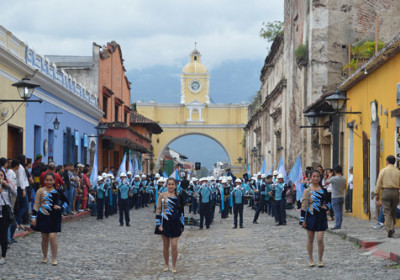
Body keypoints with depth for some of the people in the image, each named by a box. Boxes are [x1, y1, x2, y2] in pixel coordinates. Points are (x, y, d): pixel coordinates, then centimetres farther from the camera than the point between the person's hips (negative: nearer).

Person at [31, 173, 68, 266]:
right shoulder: (41, 191, 0)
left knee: (52, 236, -10)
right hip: (43, 217, 1)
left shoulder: (58, 192, 2)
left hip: (54, 217, -1)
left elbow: (66, 201, 14)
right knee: (44, 238, 8)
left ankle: (54, 258, -3)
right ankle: (45, 257, 25)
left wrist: (61, 207, -5)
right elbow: (36, 205, 1)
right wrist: (34, 217, -5)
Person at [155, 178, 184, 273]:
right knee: (166, 246, 8)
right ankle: (166, 264, 23)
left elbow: (181, 211, 10)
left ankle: (174, 265, 7)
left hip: (175, 224, 1)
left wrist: (182, 225, 8)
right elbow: (158, 210, -1)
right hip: (165, 223, -1)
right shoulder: (162, 196, -1)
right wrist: (159, 224, -8)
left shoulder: (178, 197, 4)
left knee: (174, 245, -5)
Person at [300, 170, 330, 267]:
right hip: (311, 217, -1)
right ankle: (311, 260, 20)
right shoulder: (307, 191, -2)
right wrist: (303, 220, -8)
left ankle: (320, 260, 5)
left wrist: (326, 207, -6)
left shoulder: (323, 190, 7)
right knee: (310, 239, 8)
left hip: (321, 217, 1)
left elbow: (328, 202, 19)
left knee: (320, 239, -5)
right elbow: (304, 205, -4)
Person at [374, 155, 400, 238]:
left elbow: (378, 185, -3)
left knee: (387, 213, -3)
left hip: (385, 192, -2)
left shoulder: (383, 171, -1)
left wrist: (377, 199, 0)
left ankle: (389, 229, -19)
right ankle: (392, 227, 19)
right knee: (393, 212, 19)